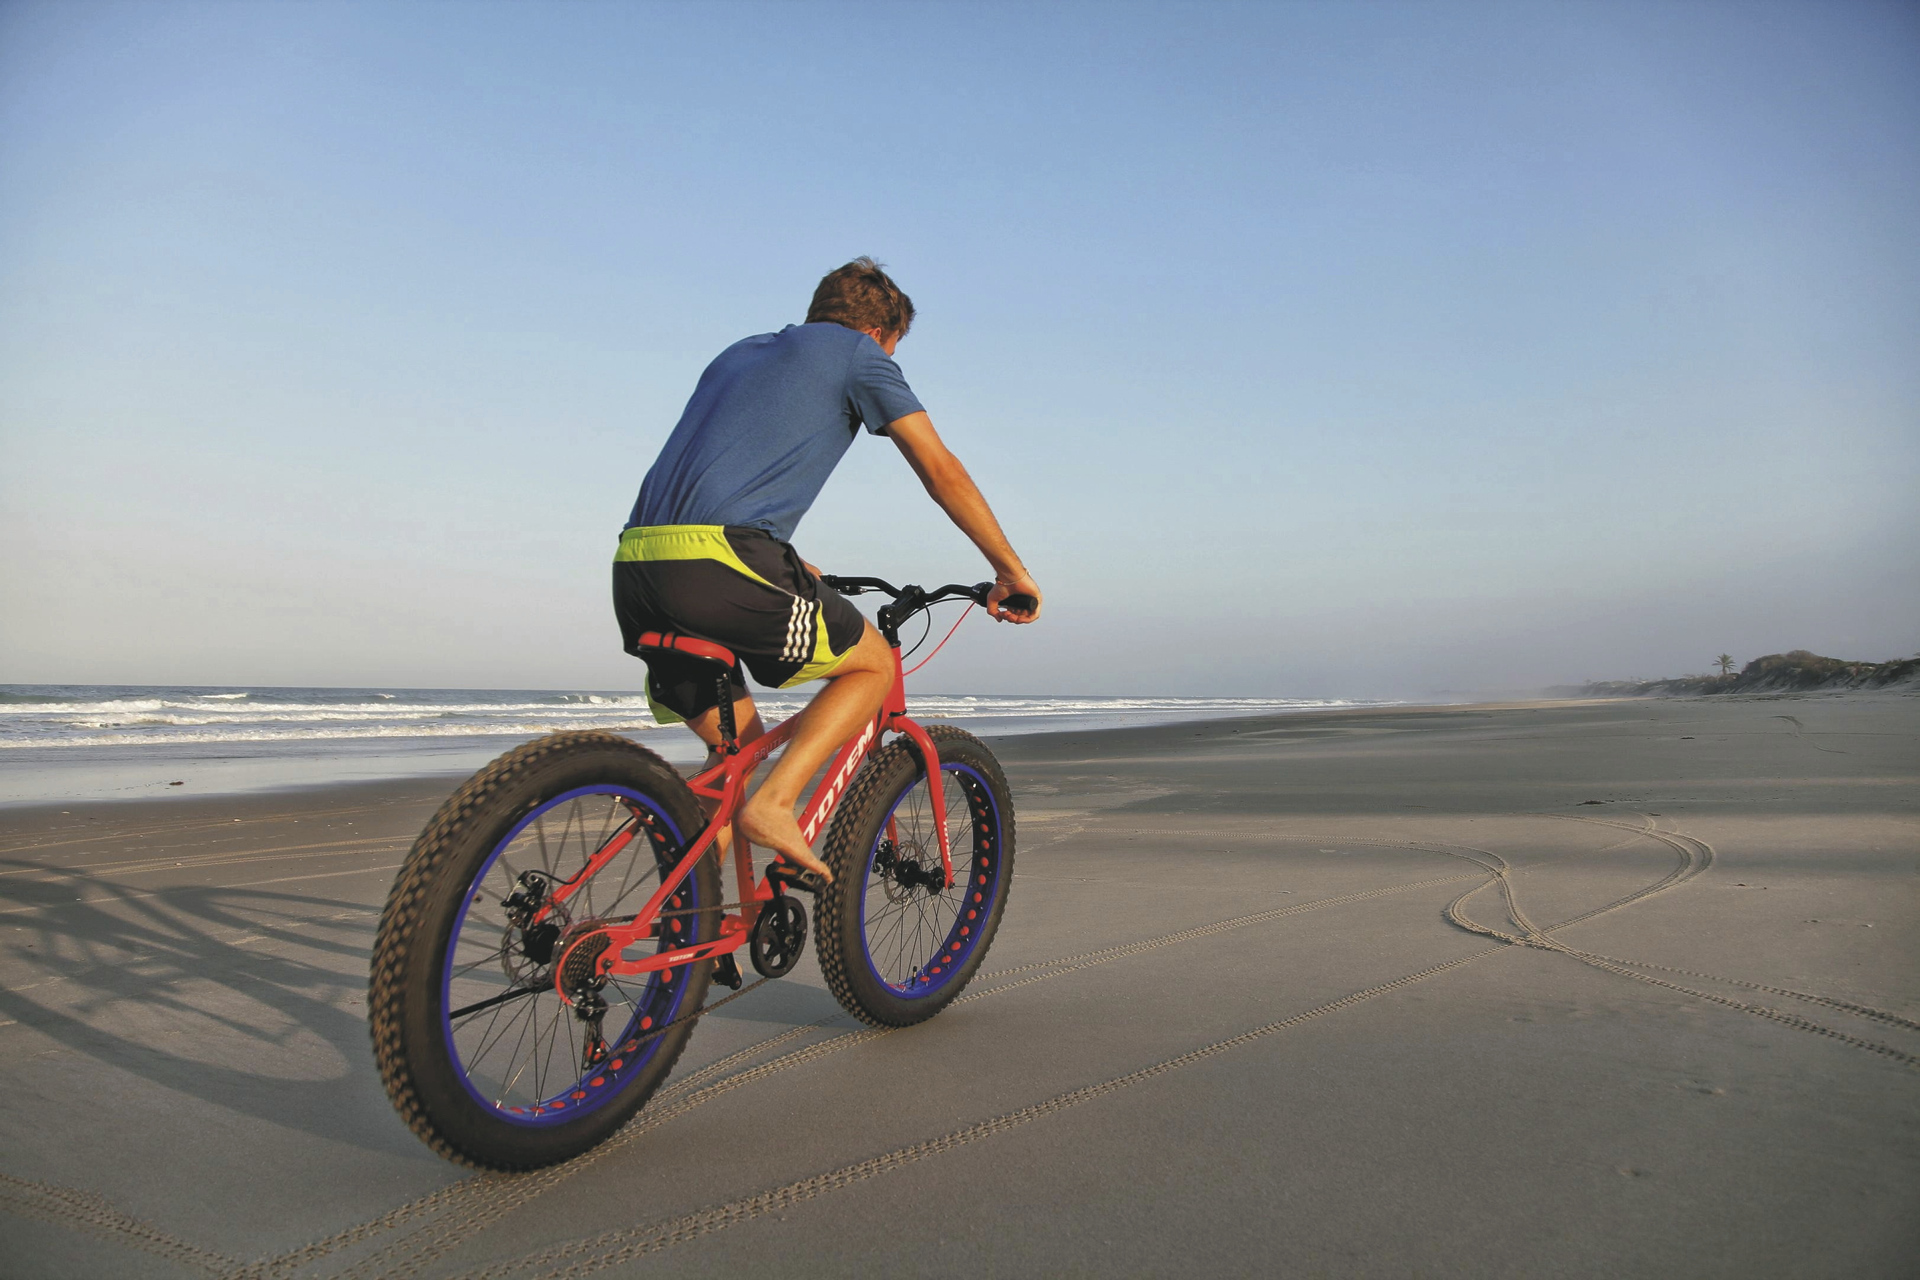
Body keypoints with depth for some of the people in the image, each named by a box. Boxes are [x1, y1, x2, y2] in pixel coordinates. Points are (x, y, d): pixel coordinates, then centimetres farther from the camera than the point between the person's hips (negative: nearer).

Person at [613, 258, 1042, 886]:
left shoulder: (739, 353, 32)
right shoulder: (856, 352, 11)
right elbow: (941, 469, 7)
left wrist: (788, 570, 47)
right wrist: (1010, 570, 14)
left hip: (635, 567, 8)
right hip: (717, 560, -8)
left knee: (737, 743, 21)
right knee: (873, 664, 11)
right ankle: (772, 803, -5)